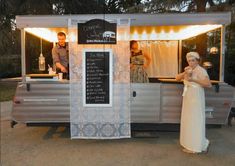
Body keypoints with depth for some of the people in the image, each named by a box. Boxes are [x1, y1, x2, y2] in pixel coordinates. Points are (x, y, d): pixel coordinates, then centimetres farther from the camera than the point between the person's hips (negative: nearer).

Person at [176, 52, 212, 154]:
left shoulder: (201, 70, -12)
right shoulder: (188, 70, 11)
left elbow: (208, 84, -23)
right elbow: (177, 78, 2)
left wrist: (194, 79, -27)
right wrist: (185, 73, -15)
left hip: (196, 98, -8)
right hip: (188, 98, 8)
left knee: (195, 122, -1)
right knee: (188, 121, 15)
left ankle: (195, 146, 11)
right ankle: (190, 143, 29)